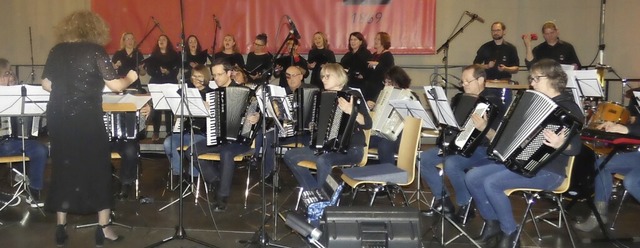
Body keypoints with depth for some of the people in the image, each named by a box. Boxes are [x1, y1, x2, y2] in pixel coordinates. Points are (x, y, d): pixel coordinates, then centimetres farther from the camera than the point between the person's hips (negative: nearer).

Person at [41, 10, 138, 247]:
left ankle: (60, 228, 19)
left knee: (63, 167, 14)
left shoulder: (57, 50, 7)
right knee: (98, 167, 7)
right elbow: (116, 85, -10)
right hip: (86, 118, -5)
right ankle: (103, 227, 11)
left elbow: (46, 85, 11)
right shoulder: (95, 51, -7)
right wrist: (131, 78, 10)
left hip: (57, 118, 5)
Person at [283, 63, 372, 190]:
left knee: (323, 160, -36)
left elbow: (367, 124, -17)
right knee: (290, 156, -5)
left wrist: (351, 111, -32)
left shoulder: (353, 95, -7)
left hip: (351, 149, -7)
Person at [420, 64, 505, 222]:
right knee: (423, 159, -8)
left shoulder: (493, 102, -10)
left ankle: (465, 206, -12)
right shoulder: (460, 98, 12)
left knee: (451, 164, -34)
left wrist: (484, 128, -36)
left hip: (481, 150, -8)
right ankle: (443, 200, 4)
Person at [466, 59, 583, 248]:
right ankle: (492, 223, 9)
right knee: (472, 177, -7)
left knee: (492, 183, -28)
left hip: (548, 171, -9)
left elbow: (576, 148, -17)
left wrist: (560, 145, -39)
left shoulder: (568, 108, -11)